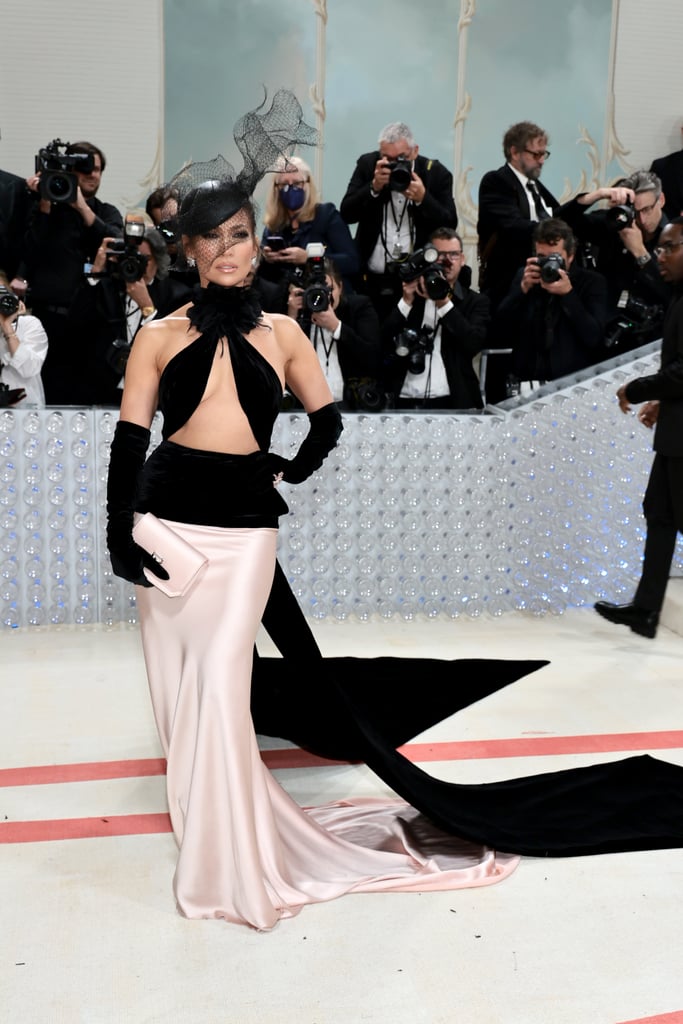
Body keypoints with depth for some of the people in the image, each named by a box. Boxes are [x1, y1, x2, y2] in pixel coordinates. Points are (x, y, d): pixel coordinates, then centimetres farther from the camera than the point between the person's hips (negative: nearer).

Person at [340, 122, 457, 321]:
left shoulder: (437, 173, -1)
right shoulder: (367, 165, 3)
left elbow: (449, 225, -5)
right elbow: (346, 214, -3)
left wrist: (422, 199, -20)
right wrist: (374, 188, -17)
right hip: (372, 281, 1)